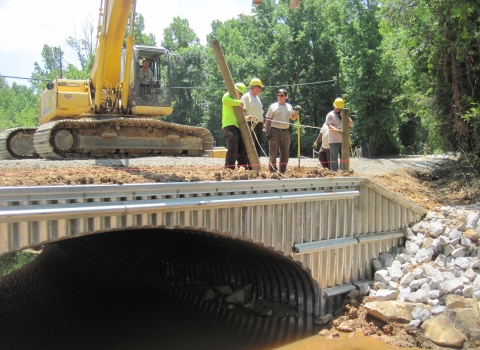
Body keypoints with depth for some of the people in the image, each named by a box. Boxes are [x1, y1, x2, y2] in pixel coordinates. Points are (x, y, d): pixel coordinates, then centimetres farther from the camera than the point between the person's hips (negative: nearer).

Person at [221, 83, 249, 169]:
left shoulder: (236, 100, 33)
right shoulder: (228, 95, 5)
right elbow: (225, 100, -22)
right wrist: (239, 102, -17)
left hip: (237, 127, 10)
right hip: (230, 126, -9)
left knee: (243, 150, 9)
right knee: (232, 149, -17)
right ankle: (229, 169, -17)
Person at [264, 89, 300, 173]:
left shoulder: (289, 106, 14)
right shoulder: (273, 106, 3)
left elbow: (294, 118, 23)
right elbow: (268, 120, 1)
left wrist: (296, 111, 5)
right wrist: (267, 131, -8)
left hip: (285, 131, 4)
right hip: (275, 131, -4)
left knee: (285, 153, 7)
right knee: (273, 153, -3)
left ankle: (282, 171, 17)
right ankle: (272, 171, 3)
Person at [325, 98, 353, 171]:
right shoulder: (330, 115, -2)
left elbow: (351, 124, 9)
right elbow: (330, 127, -15)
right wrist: (339, 131, -30)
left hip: (343, 140, 5)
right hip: (334, 141, -5)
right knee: (334, 159, -1)